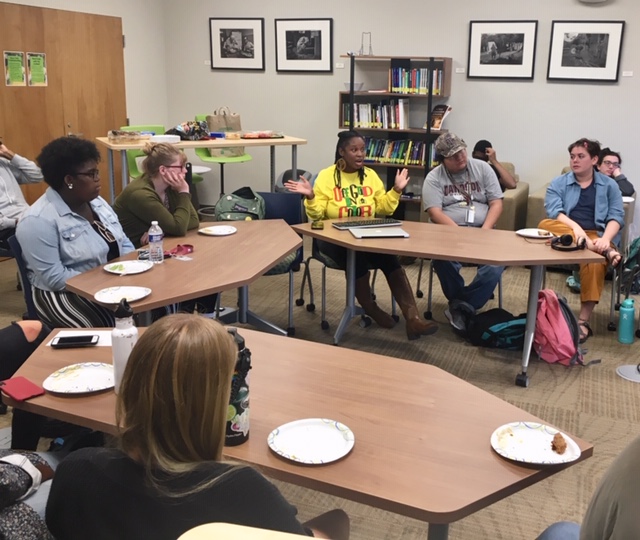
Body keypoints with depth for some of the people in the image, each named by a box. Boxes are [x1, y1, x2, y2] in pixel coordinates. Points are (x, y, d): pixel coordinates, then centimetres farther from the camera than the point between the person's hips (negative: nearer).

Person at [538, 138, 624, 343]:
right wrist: (575, 227, -25)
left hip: (597, 236, -1)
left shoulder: (609, 185, 13)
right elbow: (553, 212, -5)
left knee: (595, 261, -36)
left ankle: (583, 321, -35)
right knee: (544, 224, -32)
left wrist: (605, 239, -20)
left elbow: (617, 216, 2)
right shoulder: (558, 183, 12)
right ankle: (604, 251, -41)